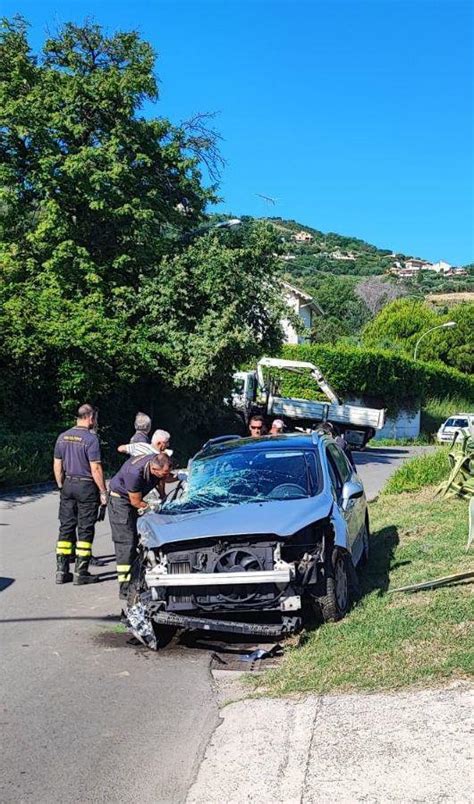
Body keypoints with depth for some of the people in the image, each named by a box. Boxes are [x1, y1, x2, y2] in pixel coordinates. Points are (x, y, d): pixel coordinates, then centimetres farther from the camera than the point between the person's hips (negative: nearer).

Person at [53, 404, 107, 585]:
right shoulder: (91, 438, -14)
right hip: (86, 487, -6)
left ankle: (61, 570, 12)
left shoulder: (62, 437, 7)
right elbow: (95, 468, -16)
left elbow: (57, 465, 11)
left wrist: (61, 486, 19)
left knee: (66, 528, 11)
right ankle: (81, 573, 4)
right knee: (85, 529, 1)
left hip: (68, 485, 6)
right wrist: (103, 492, -10)